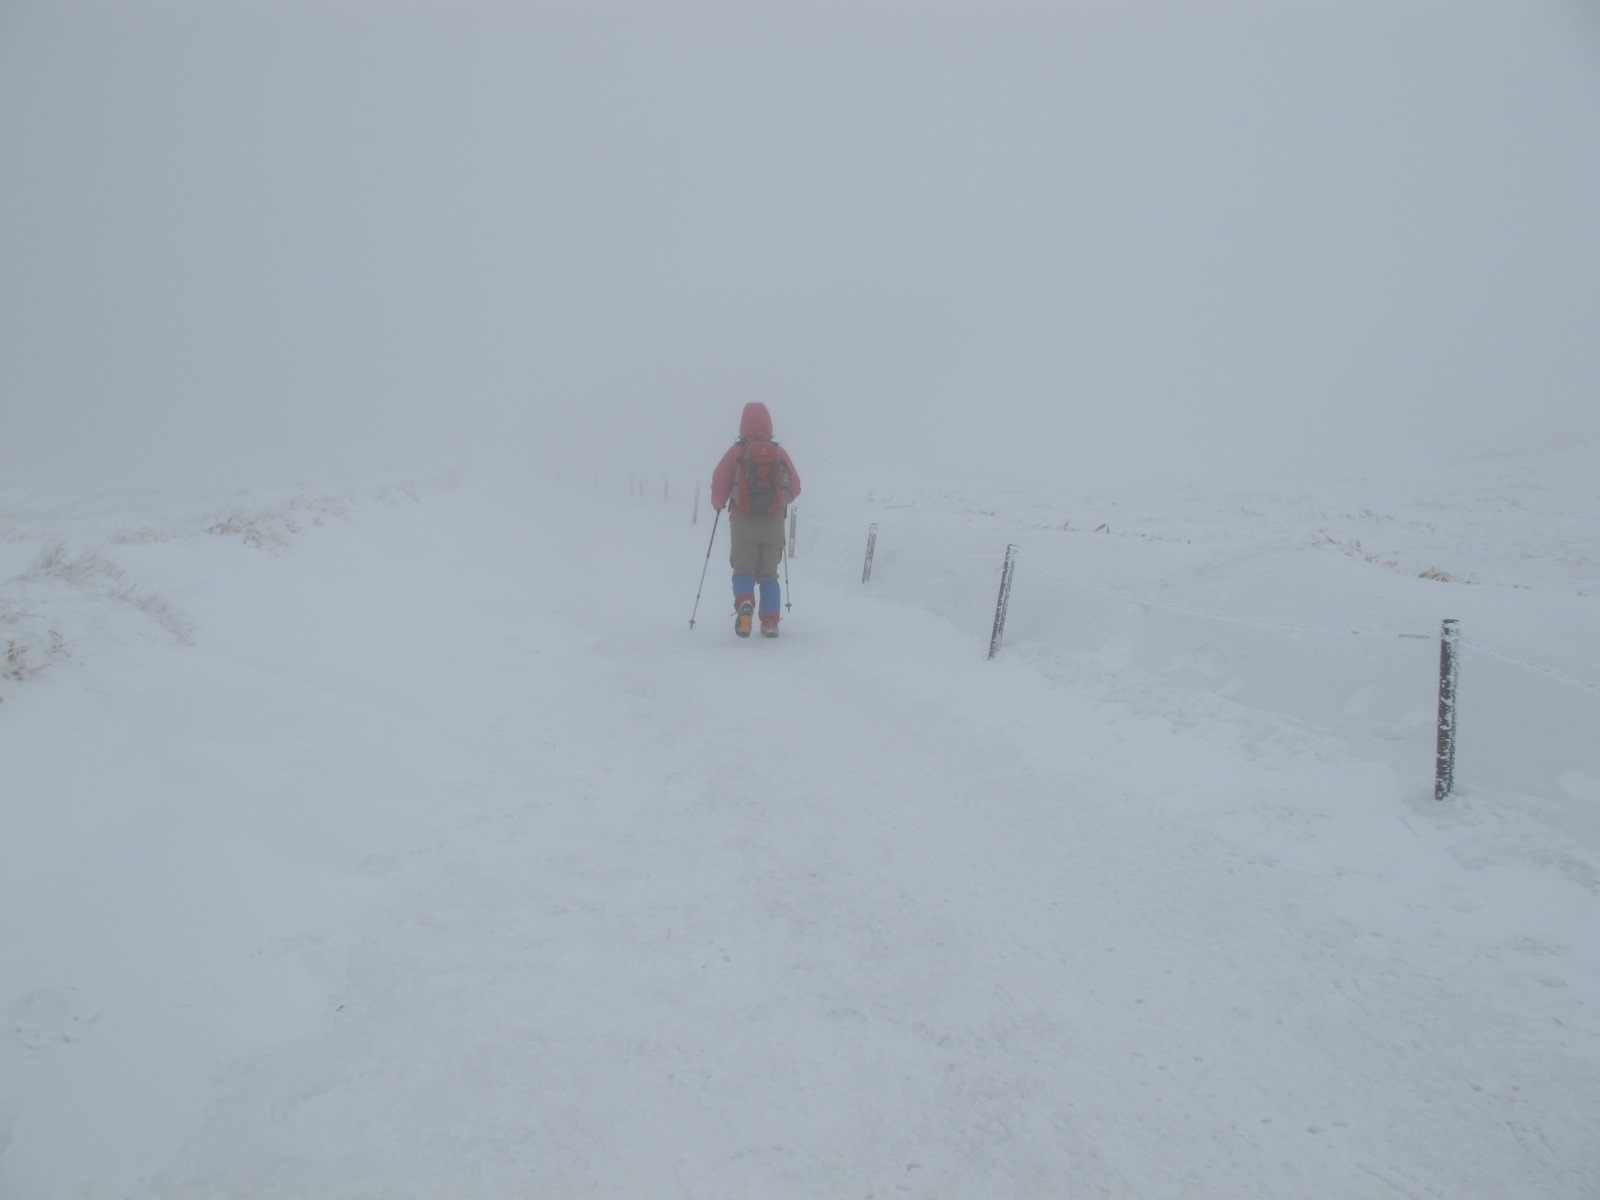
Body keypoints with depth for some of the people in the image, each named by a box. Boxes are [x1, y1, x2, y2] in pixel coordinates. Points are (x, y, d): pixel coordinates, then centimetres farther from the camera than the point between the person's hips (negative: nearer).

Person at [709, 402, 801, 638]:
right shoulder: (780, 453, 3)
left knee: (744, 571, 6)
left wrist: (718, 504, 14)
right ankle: (770, 622, 3)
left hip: (743, 521, -1)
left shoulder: (736, 451, -3)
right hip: (774, 522, 2)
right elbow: (795, 487, 8)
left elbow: (719, 483, -6)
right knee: (769, 574, 12)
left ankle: (744, 603, -24)